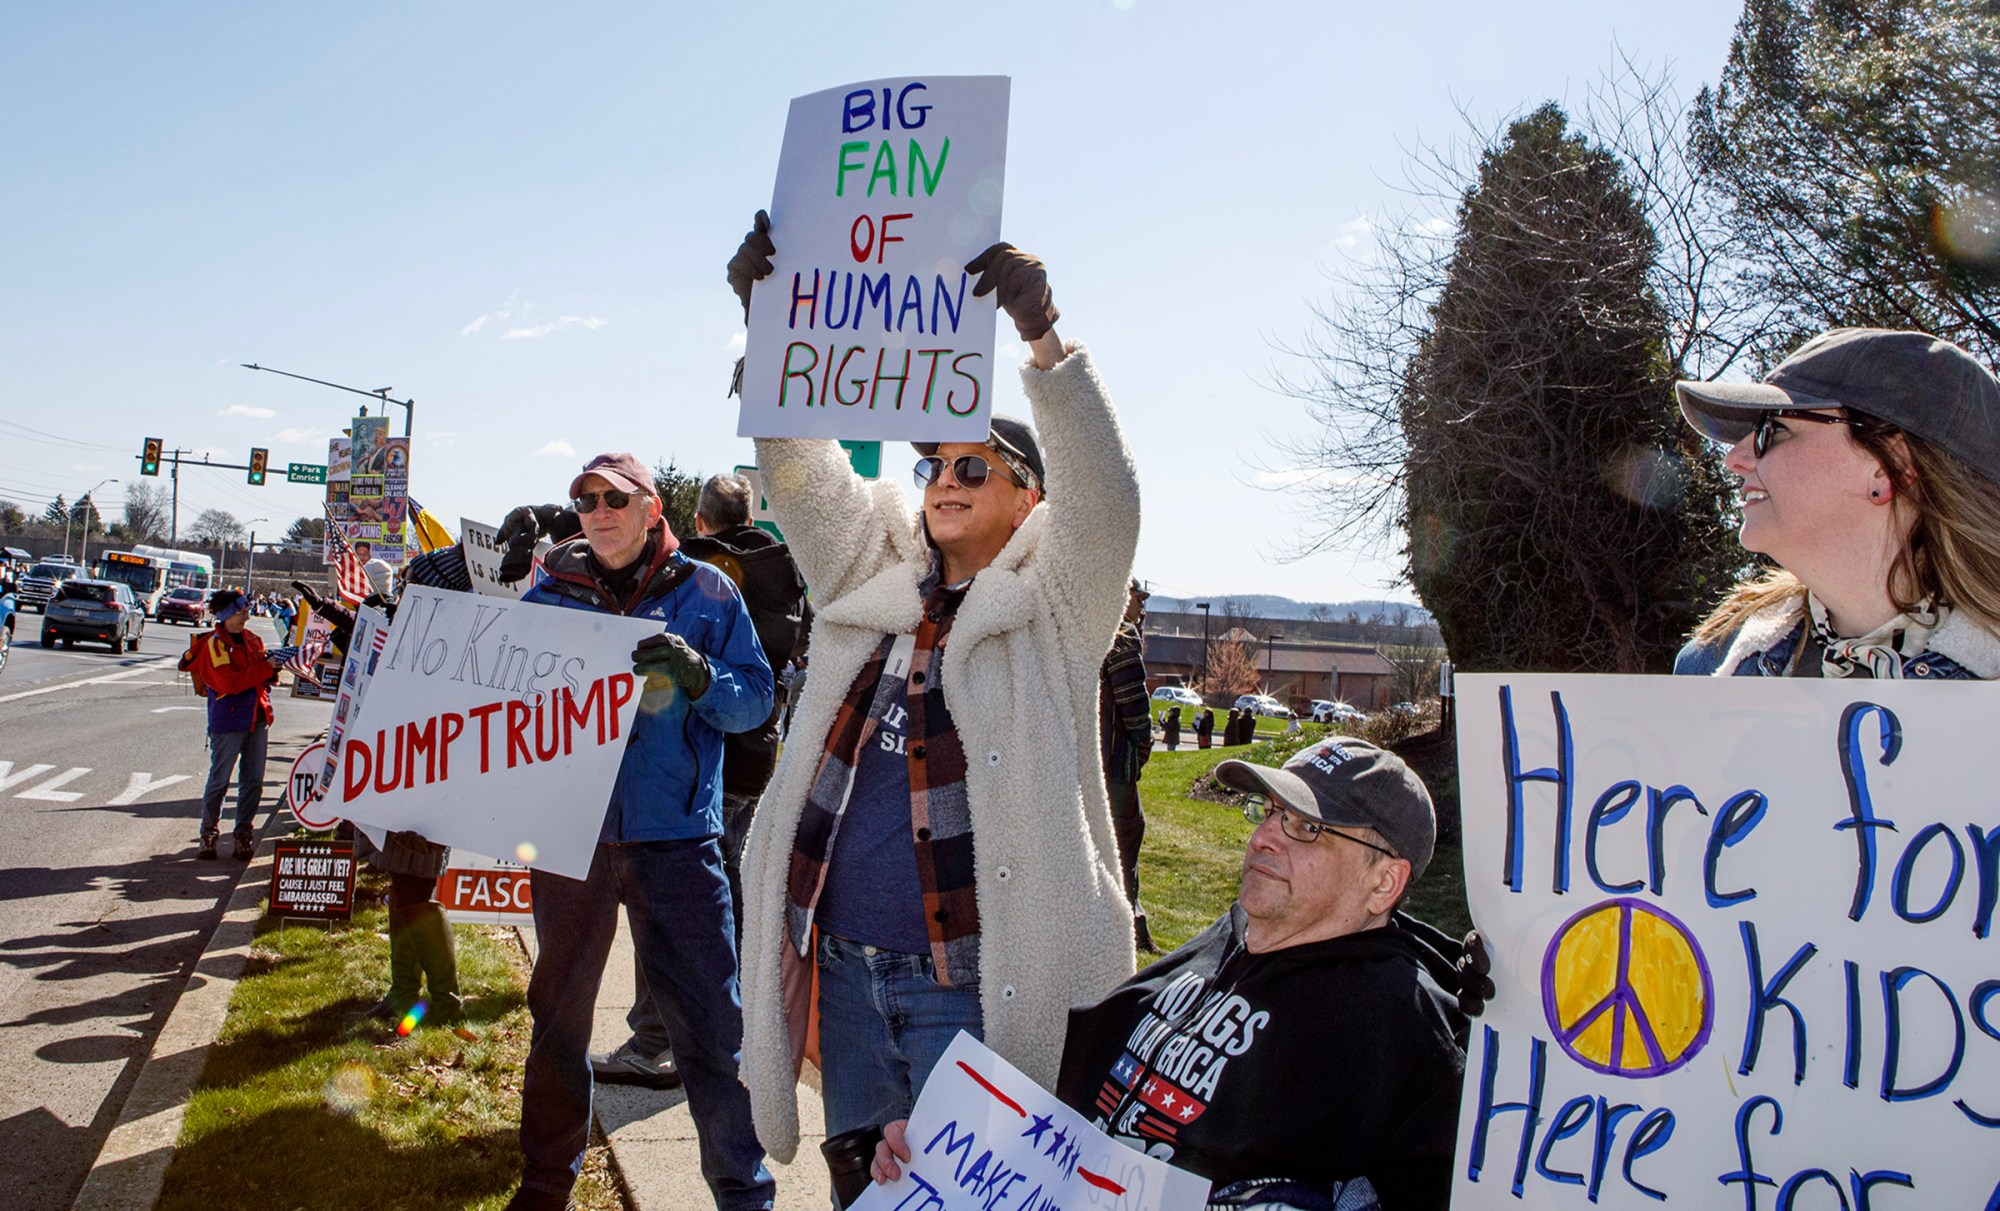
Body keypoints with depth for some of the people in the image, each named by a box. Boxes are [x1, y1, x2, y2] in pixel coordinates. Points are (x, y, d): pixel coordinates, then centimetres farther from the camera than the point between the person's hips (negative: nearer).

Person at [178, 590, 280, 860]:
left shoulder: (251, 638, 11)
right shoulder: (214, 644, -9)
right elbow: (228, 682, -21)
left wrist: (272, 669, -1)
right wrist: (265, 668, -21)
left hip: (258, 718, 6)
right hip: (228, 720, -6)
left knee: (253, 780, 6)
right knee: (219, 779, 1)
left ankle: (244, 832, 15)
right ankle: (209, 832, 16)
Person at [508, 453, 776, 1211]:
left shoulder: (705, 593, 1)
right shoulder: (550, 595, 8)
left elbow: (755, 700, -3)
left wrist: (696, 673, -22)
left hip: (675, 836, -2)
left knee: (711, 1027, -1)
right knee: (559, 1016, 15)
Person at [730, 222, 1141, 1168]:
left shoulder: (1054, 608, -2)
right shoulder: (871, 581, 11)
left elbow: (1103, 495, -19)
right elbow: (800, 471, 4)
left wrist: (1042, 340, -31)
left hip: (975, 992, -5)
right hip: (846, 975, 6)